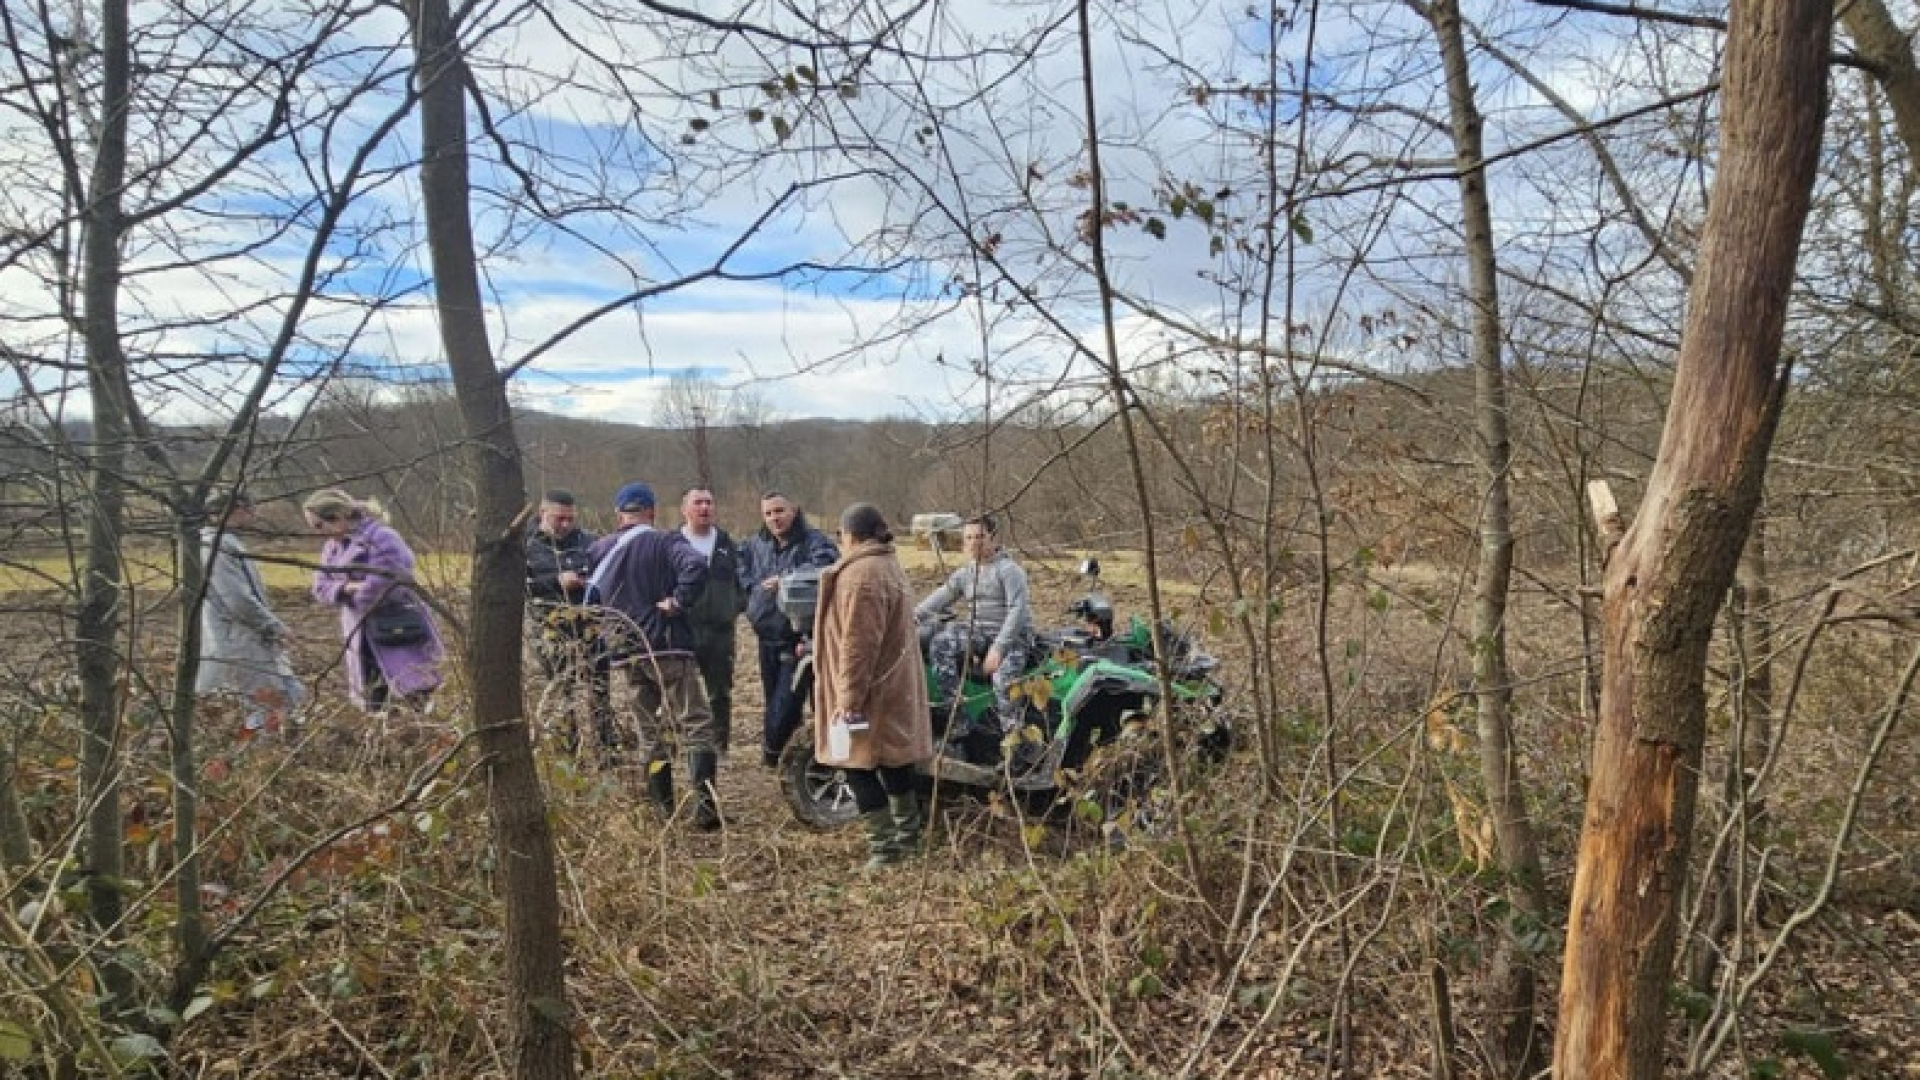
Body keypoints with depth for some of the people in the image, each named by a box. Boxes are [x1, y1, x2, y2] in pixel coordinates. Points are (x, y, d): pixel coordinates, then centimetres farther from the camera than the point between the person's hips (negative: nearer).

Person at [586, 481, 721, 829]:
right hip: (668, 647, -5)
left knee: (650, 731, 15)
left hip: (629, 655, 5)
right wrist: (679, 601, -16)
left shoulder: (603, 552, 12)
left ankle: (662, 807, 16)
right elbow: (696, 565, -26)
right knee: (696, 723, -3)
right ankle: (705, 803, -14)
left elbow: (591, 600, 20)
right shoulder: (665, 542, -6)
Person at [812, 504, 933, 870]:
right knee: (894, 762, 18)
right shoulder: (890, 565, 13)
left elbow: (858, 644, -23)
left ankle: (884, 845, 0)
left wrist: (848, 697, -20)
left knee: (860, 767, -2)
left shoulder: (860, 574, -19)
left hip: (870, 689, -10)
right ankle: (908, 834, 28)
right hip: (896, 685, 10)